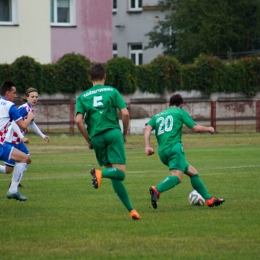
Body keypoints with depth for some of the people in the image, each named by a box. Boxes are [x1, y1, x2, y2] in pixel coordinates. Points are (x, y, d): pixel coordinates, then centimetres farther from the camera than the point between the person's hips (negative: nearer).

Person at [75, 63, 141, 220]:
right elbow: (125, 113, -1)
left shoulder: (83, 97, 13)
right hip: (113, 132, -3)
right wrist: (125, 133, 12)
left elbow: (78, 120, 0)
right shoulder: (112, 91, 10)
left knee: (114, 175, 9)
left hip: (97, 137, 3)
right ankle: (101, 173, -37)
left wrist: (89, 140, 10)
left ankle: (131, 209, 3)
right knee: (120, 173, -6)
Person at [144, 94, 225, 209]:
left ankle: (209, 199, 20)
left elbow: (147, 128, 7)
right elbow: (195, 128, 7)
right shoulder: (180, 112, 12)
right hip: (174, 147, -7)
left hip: (162, 152, 7)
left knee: (192, 172, 18)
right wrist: (209, 129, 25)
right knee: (177, 176, -22)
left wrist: (147, 146, -2)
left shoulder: (158, 116, 25)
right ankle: (157, 190, -48)